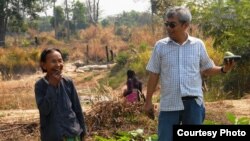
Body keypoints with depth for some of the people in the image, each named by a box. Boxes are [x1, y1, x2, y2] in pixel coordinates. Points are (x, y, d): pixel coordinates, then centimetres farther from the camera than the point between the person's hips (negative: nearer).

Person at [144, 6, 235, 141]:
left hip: (193, 103, 1)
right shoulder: (160, 46, -1)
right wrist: (148, 101, 4)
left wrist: (223, 69, -10)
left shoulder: (198, 44, 1)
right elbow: (154, 75, 3)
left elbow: (207, 69, 9)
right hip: (169, 103, -1)